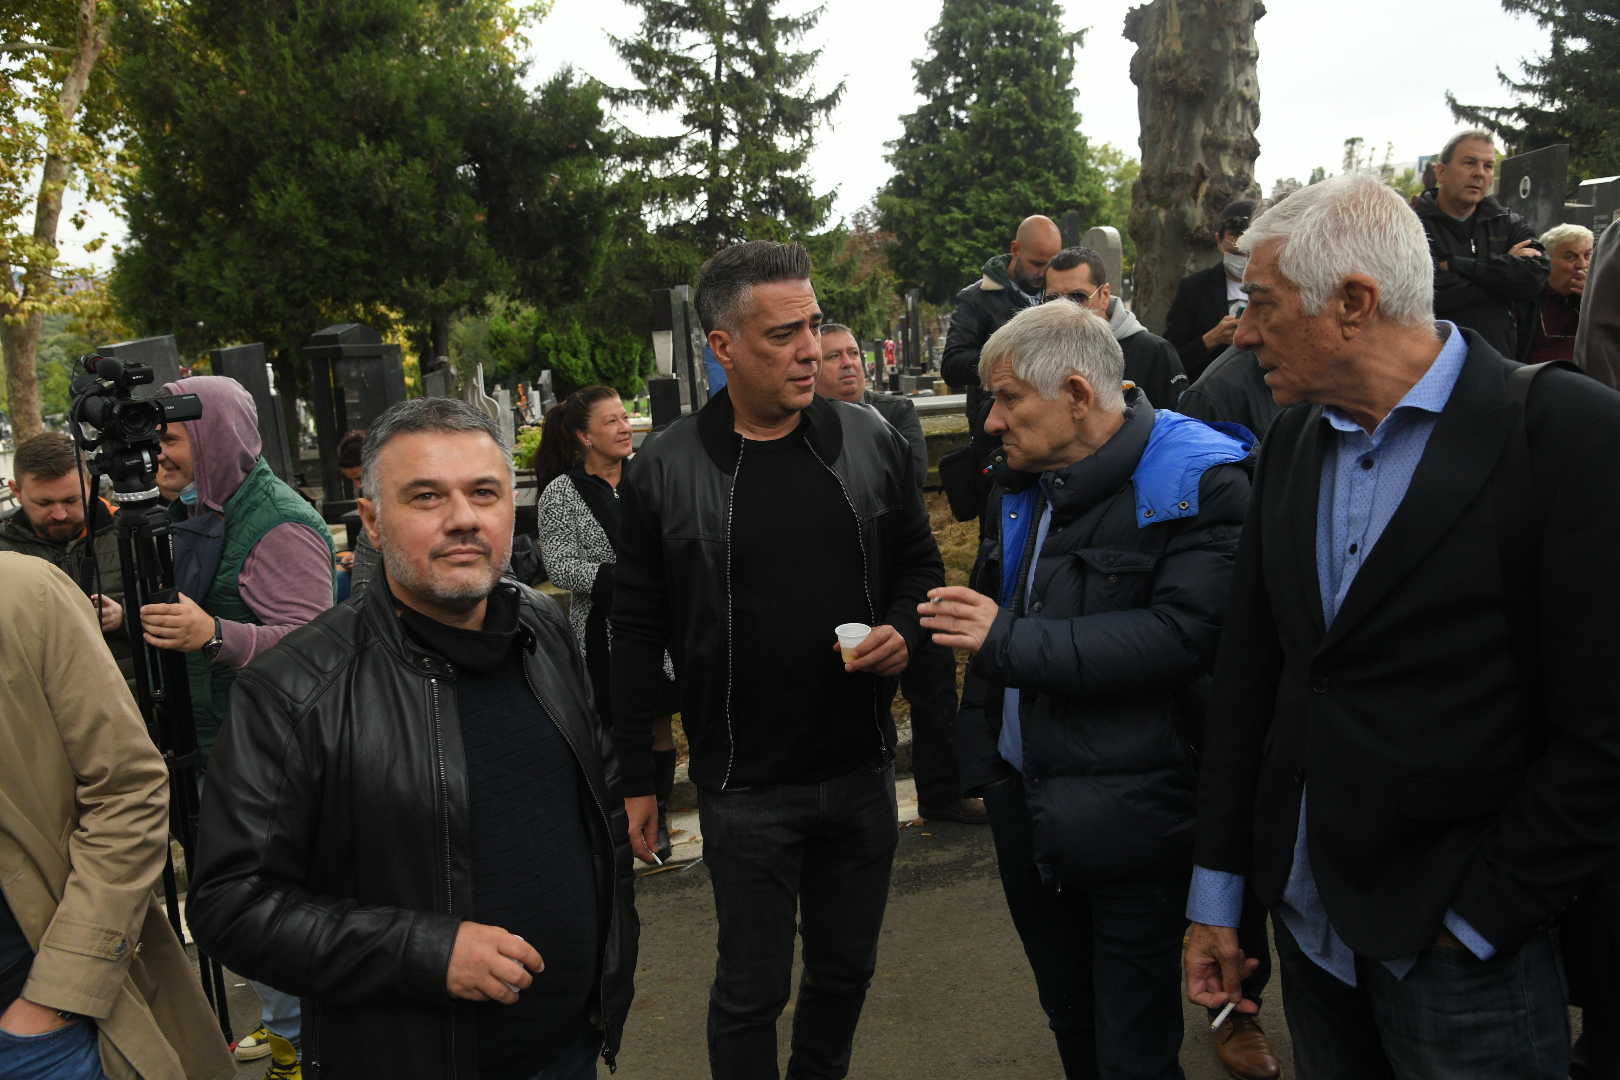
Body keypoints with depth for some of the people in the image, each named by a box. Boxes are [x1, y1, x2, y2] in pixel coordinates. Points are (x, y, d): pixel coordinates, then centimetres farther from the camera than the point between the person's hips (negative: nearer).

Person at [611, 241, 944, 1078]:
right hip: (743, 786, -3)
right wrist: (636, 780, 0)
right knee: (751, 986, 9)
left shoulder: (871, 443, -1)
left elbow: (920, 565, 11)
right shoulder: (663, 473, -8)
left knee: (847, 967, 19)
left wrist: (904, 630, -11)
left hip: (861, 771, 3)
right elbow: (637, 636, -2)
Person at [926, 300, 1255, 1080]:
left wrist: (1011, 640, -25)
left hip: (1129, 819, -7)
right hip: (1025, 804, 7)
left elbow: (1184, 635, -27)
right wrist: (981, 759, 14)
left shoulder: (1197, 483, -15)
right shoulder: (1021, 484, 9)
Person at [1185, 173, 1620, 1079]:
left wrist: (1480, 916, -13)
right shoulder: (1295, 436, 4)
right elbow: (1248, 669, 5)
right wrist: (1218, 892, 6)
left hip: (1462, 949, -5)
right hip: (1306, 916, 6)